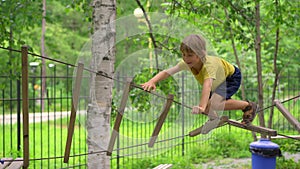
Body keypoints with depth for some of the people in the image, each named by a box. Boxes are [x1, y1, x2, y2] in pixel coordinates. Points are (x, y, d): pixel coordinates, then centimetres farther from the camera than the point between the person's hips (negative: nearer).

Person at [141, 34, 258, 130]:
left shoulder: (209, 64, -42)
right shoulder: (186, 63, -25)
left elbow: (207, 85, -57)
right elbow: (166, 72, -29)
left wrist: (202, 106, -70)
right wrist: (152, 82, -47)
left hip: (232, 77, -7)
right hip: (219, 81, 7)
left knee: (213, 104, -27)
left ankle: (249, 106, -9)